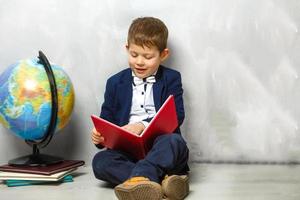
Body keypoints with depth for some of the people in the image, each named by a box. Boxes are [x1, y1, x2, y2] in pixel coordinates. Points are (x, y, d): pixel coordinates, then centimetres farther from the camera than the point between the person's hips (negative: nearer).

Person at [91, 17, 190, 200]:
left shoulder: (171, 79, 8)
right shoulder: (115, 82, 15)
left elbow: (176, 116, -4)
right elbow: (106, 119, 16)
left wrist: (143, 126, -19)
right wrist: (100, 135, -8)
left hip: (161, 150, -2)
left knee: (175, 141, -35)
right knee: (100, 161, -27)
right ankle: (160, 180, -40)